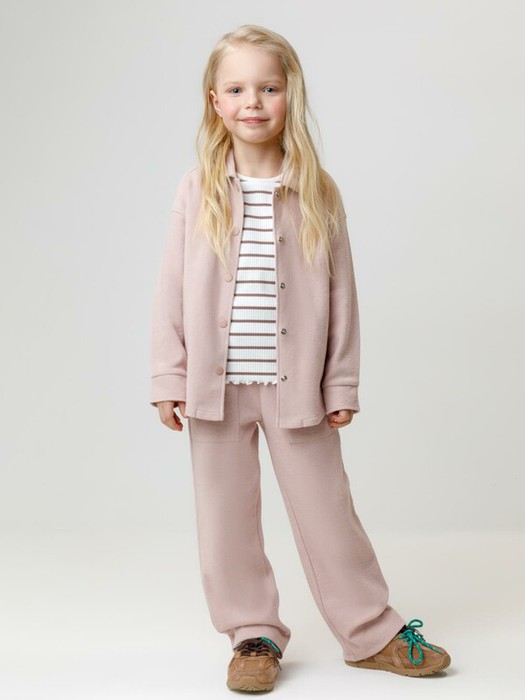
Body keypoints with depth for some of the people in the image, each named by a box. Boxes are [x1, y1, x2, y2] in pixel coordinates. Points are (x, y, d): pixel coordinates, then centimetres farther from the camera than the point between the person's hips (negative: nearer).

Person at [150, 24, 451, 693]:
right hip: (216, 386, 1)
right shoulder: (199, 189, 0)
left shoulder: (317, 192, -1)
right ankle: (254, 634, 26)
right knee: (227, 517, 9)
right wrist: (169, 377, -2)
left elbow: (340, 293, 1)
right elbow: (173, 288, 1)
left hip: (296, 386, -1)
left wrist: (341, 385, 0)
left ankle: (371, 632, 24)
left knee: (326, 510, 8)